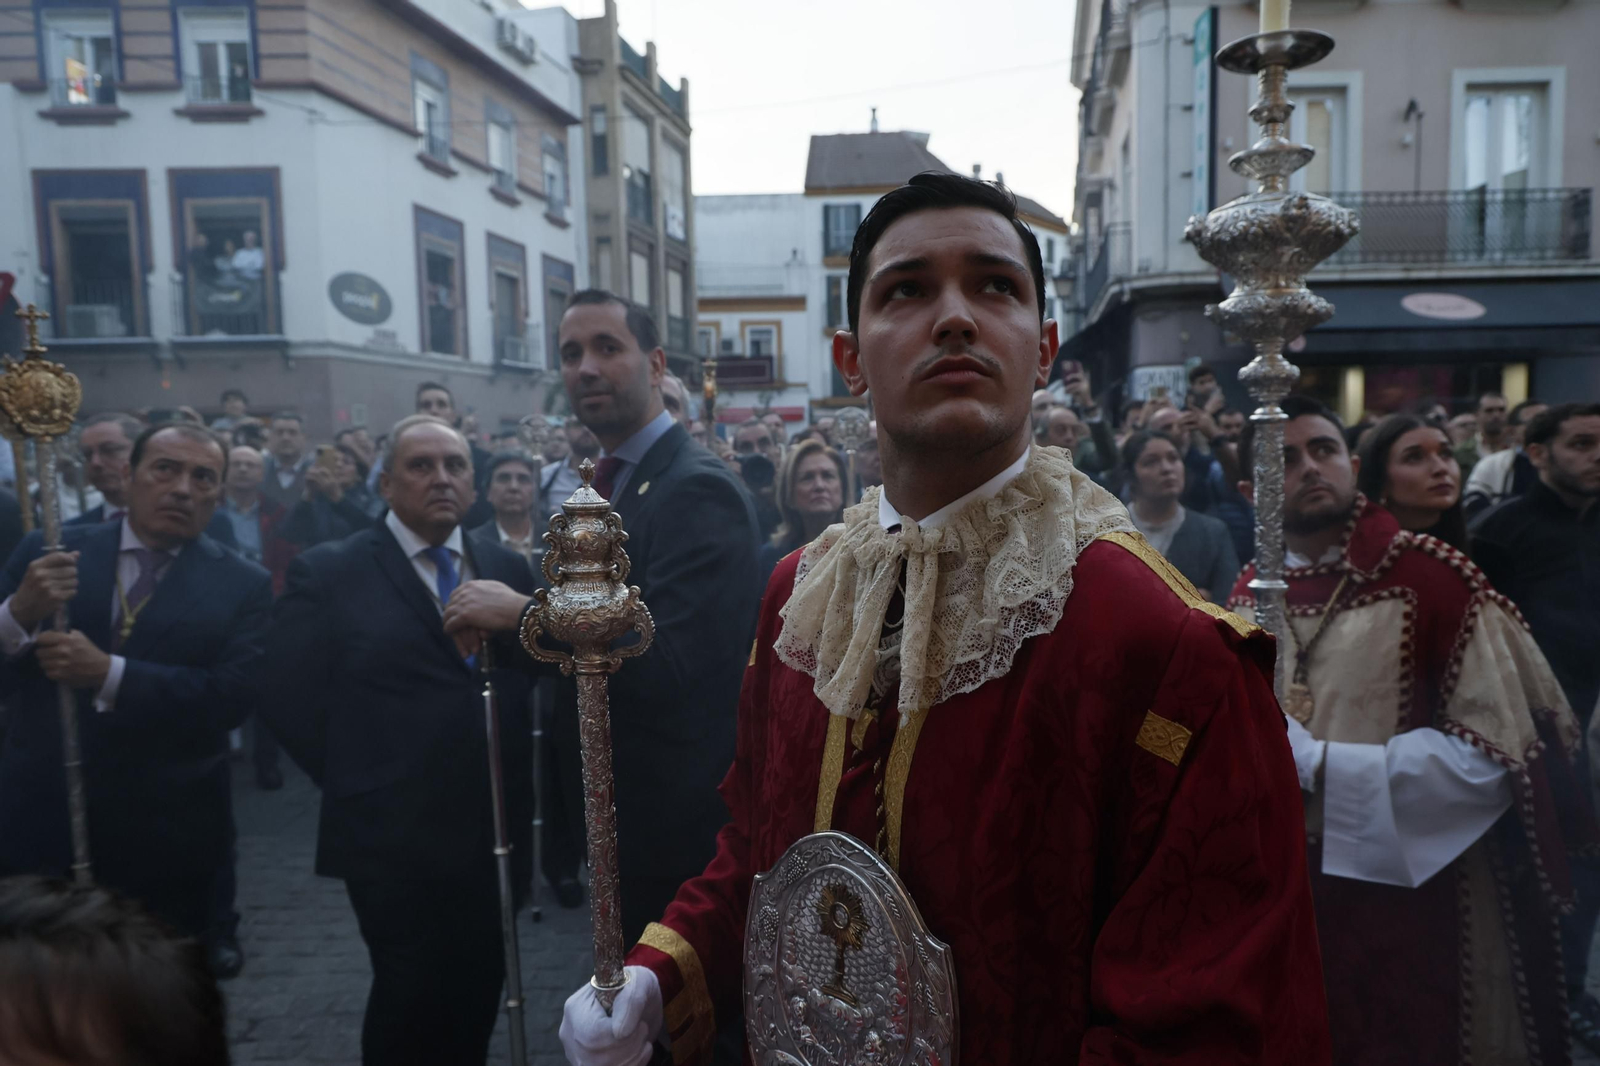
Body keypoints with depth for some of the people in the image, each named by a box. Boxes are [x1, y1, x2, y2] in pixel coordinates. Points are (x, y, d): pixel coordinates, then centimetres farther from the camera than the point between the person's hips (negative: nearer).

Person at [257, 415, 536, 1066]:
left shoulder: (509, 571, 7)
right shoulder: (327, 573, -4)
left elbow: (533, 678, 8)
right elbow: (286, 694, -5)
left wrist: (515, 787, 0)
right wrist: (356, 786, -4)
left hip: (493, 831, 4)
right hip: (393, 837, -4)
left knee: (477, 997, 15)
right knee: (410, 998, 7)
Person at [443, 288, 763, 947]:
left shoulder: (698, 489, -20)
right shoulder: (607, 485, 9)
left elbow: (668, 662, -31)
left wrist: (524, 613, -23)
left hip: (678, 822, -9)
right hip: (620, 819, 9)